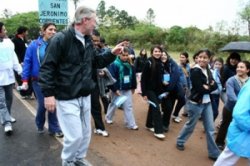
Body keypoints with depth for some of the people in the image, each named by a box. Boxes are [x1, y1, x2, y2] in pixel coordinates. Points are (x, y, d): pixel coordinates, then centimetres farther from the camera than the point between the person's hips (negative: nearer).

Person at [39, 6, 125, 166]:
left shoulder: (88, 41, 8)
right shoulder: (61, 39, -15)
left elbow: (96, 62, 18)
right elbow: (47, 67, -17)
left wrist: (112, 53, 4)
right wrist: (48, 94, -20)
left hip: (85, 96, 8)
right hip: (67, 98, -7)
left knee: (86, 133, 17)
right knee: (75, 135, -3)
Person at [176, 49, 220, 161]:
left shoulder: (207, 70, 8)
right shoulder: (195, 71, -16)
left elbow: (215, 86, 2)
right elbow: (200, 89, -24)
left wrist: (208, 87, -16)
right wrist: (209, 87, -10)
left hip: (207, 102, 7)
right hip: (196, 103, -7)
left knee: (210, 128, 11)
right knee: (190, 125, 11)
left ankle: (213, 153, 23)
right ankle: (180, 141, 36)